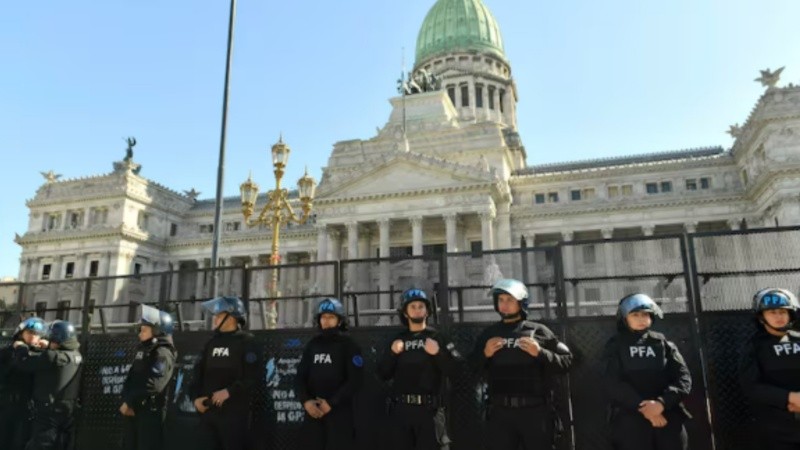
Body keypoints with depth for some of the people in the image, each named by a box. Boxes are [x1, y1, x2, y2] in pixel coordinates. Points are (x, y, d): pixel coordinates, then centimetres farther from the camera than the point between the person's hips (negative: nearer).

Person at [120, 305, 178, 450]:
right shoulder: (143, 350, 18)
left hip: (151, 410, -9)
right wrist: (126, 401, -2)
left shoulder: (163, 352, -11)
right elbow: (131, 378, 13)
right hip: (133, 410, 9)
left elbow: (151, 384, -20)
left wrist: (129, 402, -12)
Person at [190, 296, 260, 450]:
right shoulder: (212, 342, 17)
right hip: (208, 410, 7)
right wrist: (196, 396, 0)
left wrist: (229, 392, -19)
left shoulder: (246, 341, -4)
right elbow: (199, 371, 14)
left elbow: (251, 377, -12)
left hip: (234, 411, -7)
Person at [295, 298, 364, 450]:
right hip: (313, 411, 4)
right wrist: (306, 401, -8)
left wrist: (331, 403, -13)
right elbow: (300, 377, 10)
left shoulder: (348, 345, 1)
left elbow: (355, 380, -7)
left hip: (339, 411, -4)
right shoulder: (312, 345, 12)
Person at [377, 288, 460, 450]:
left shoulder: (437, 337, 4)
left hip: (428, 409, -3)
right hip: (401, 409, 3)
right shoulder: (398, 339, 12)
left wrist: (438, 353, -21)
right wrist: (391, 353, -7)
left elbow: (454, 370, -5)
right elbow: (383, 374, 9)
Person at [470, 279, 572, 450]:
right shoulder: (489, 334, 9)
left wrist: (540, 352, -15)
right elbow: (472, 369, 13)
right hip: (500, 412, 3)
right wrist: (484, 354, -6)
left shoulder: (538, 331, 1)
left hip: (535, 411, -2)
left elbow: (566, 361, -2)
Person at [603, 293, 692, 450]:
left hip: (668, 417, 3)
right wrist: (642, 407, -16)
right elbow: (613, 383, -5)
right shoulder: (615, 346, 7)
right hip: (630, 420, -3)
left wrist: (662, 402, -15)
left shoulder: (663, 343, 13)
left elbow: (683, 379, 2)